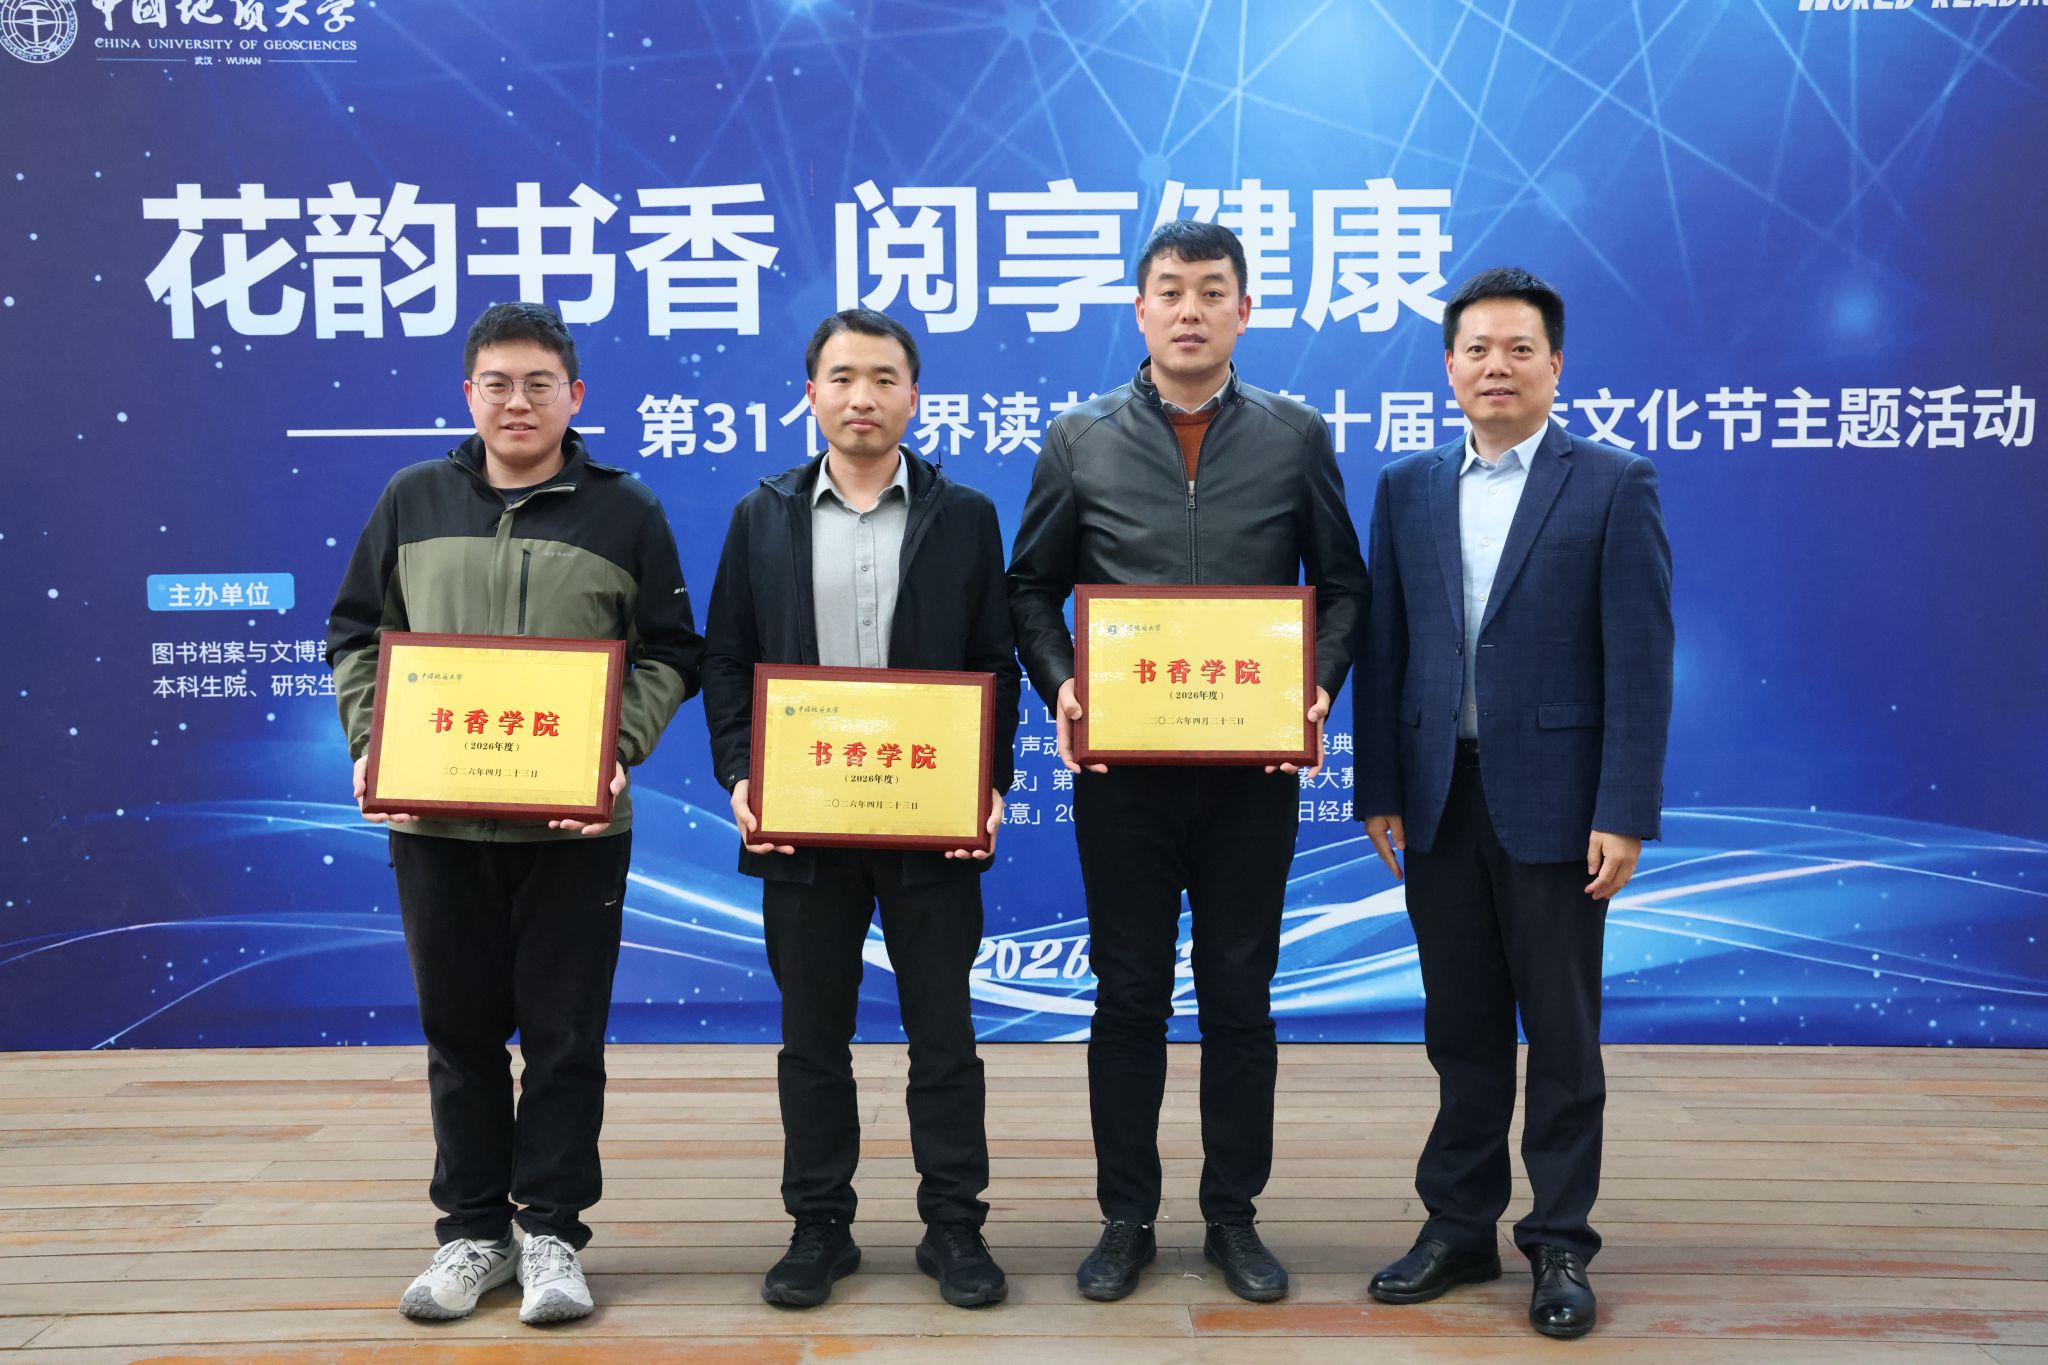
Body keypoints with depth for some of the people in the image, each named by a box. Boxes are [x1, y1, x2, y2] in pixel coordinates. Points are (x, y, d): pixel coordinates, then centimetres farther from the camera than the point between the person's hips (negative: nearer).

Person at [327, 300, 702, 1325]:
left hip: (574, 823, -2)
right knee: (460, 1030, 11)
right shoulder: (413, 500, 8)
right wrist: (369, 742, -3)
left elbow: (671, 654, 3)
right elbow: (354, 634, 13)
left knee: (565, 1034, 4)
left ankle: (551, 1232, 18)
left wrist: (619, 750, -12)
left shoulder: (624, 511, 3)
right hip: (433, 818, 2)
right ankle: (472, 1230, 25)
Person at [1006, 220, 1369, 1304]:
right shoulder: (1079, 442, 4)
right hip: (1120, 765, 0)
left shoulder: (1297, 437, 4)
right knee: (1128, 997, 9)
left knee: (1240, 998, 9)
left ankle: (1233, 1216, 24)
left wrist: (1316, 687, -10)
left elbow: (1342, 587, 7)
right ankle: (1125, 1219, 22)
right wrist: (1061, 687, -10)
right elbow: (1032, 588, 7)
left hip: (1253, 766, 0)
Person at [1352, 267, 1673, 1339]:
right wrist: (1380, 791, 3)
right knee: (1462, 1030, 13)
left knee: (1563, 1037, 7)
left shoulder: (1614, 486, -3)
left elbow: (1640, 664, -7)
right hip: (1439, 799, 4)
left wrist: (1624, 816, -12)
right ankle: (1458, 1229, 26)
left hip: (1553, 801, -3)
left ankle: (1560, 1242, 21)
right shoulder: (1407, 488, 8)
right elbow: (1383, 650, 8)